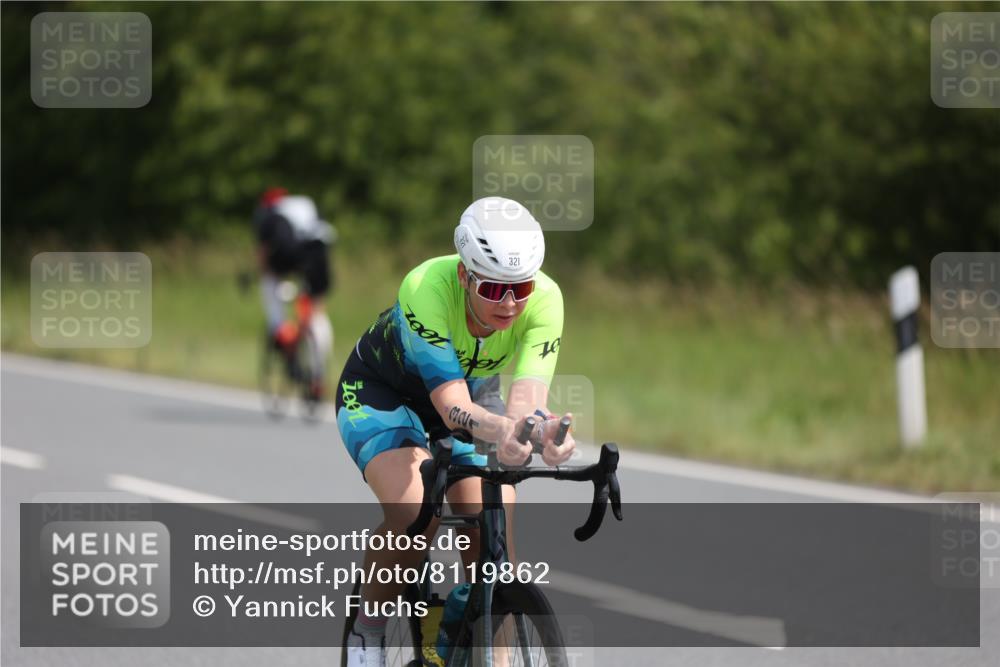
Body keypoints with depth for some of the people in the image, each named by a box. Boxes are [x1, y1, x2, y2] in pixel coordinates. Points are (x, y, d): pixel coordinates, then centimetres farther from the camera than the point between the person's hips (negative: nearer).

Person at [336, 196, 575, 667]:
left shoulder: (544, 299, -29)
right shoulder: (427, 289, -38)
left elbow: (526, 396, -39)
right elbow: (453, 407, -44)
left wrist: (539, 428, -63)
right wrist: (503, 430, -66)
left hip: (472, 389, 4)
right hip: (382, 394, -4)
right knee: (414, 517, -29)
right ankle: (368, 629, -6)